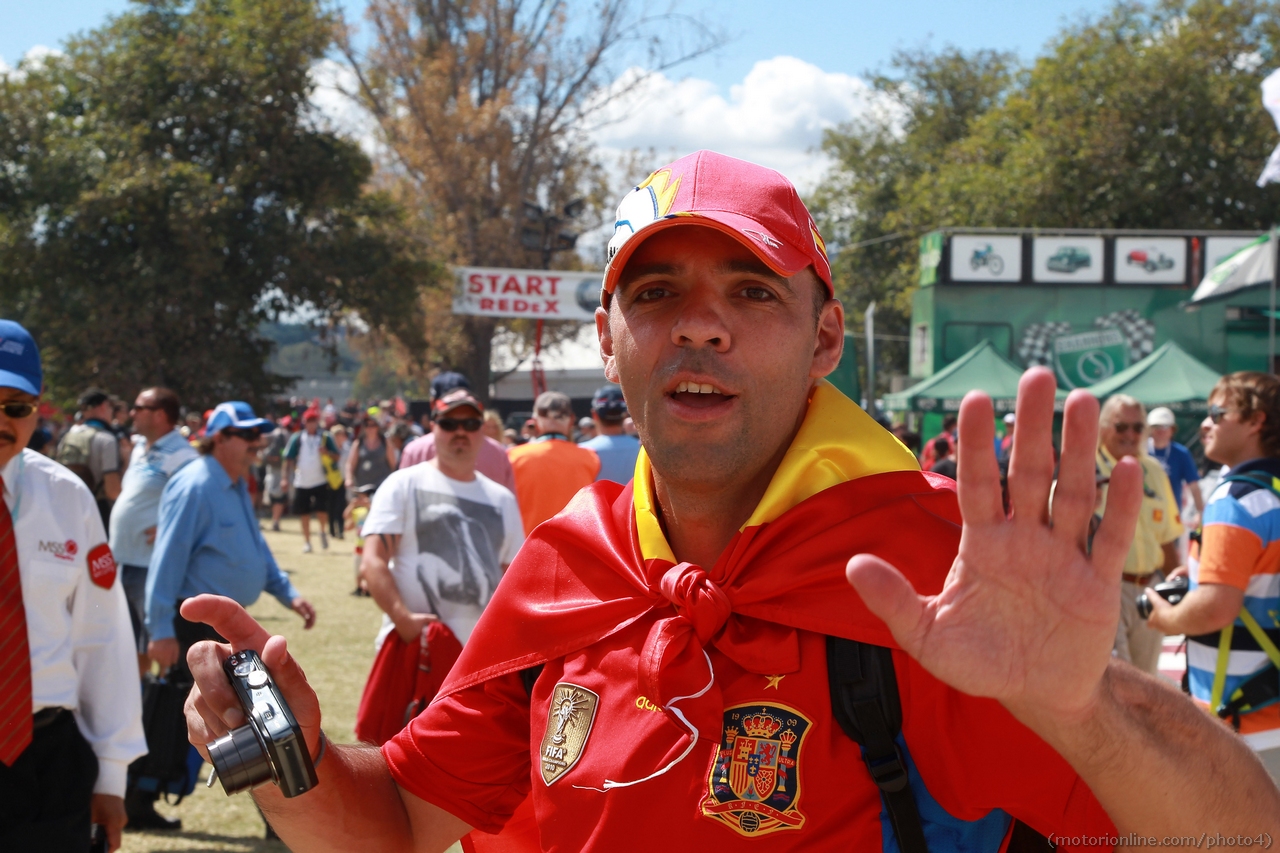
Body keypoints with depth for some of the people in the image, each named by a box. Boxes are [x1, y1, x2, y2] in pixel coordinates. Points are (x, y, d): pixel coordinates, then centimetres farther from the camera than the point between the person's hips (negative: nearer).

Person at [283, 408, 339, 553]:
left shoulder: (326, 438, 4)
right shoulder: (297, 438, 4)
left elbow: (336, 456, 4)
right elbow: (289, 459, 5)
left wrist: (327, 452, -17)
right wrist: (285, 478, -1)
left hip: (320, 481, -1)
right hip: (301, 482, 1)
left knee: (322, 511, -11)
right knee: (304, 514, 5)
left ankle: (323, 532, 18)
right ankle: (306, 542, 17)